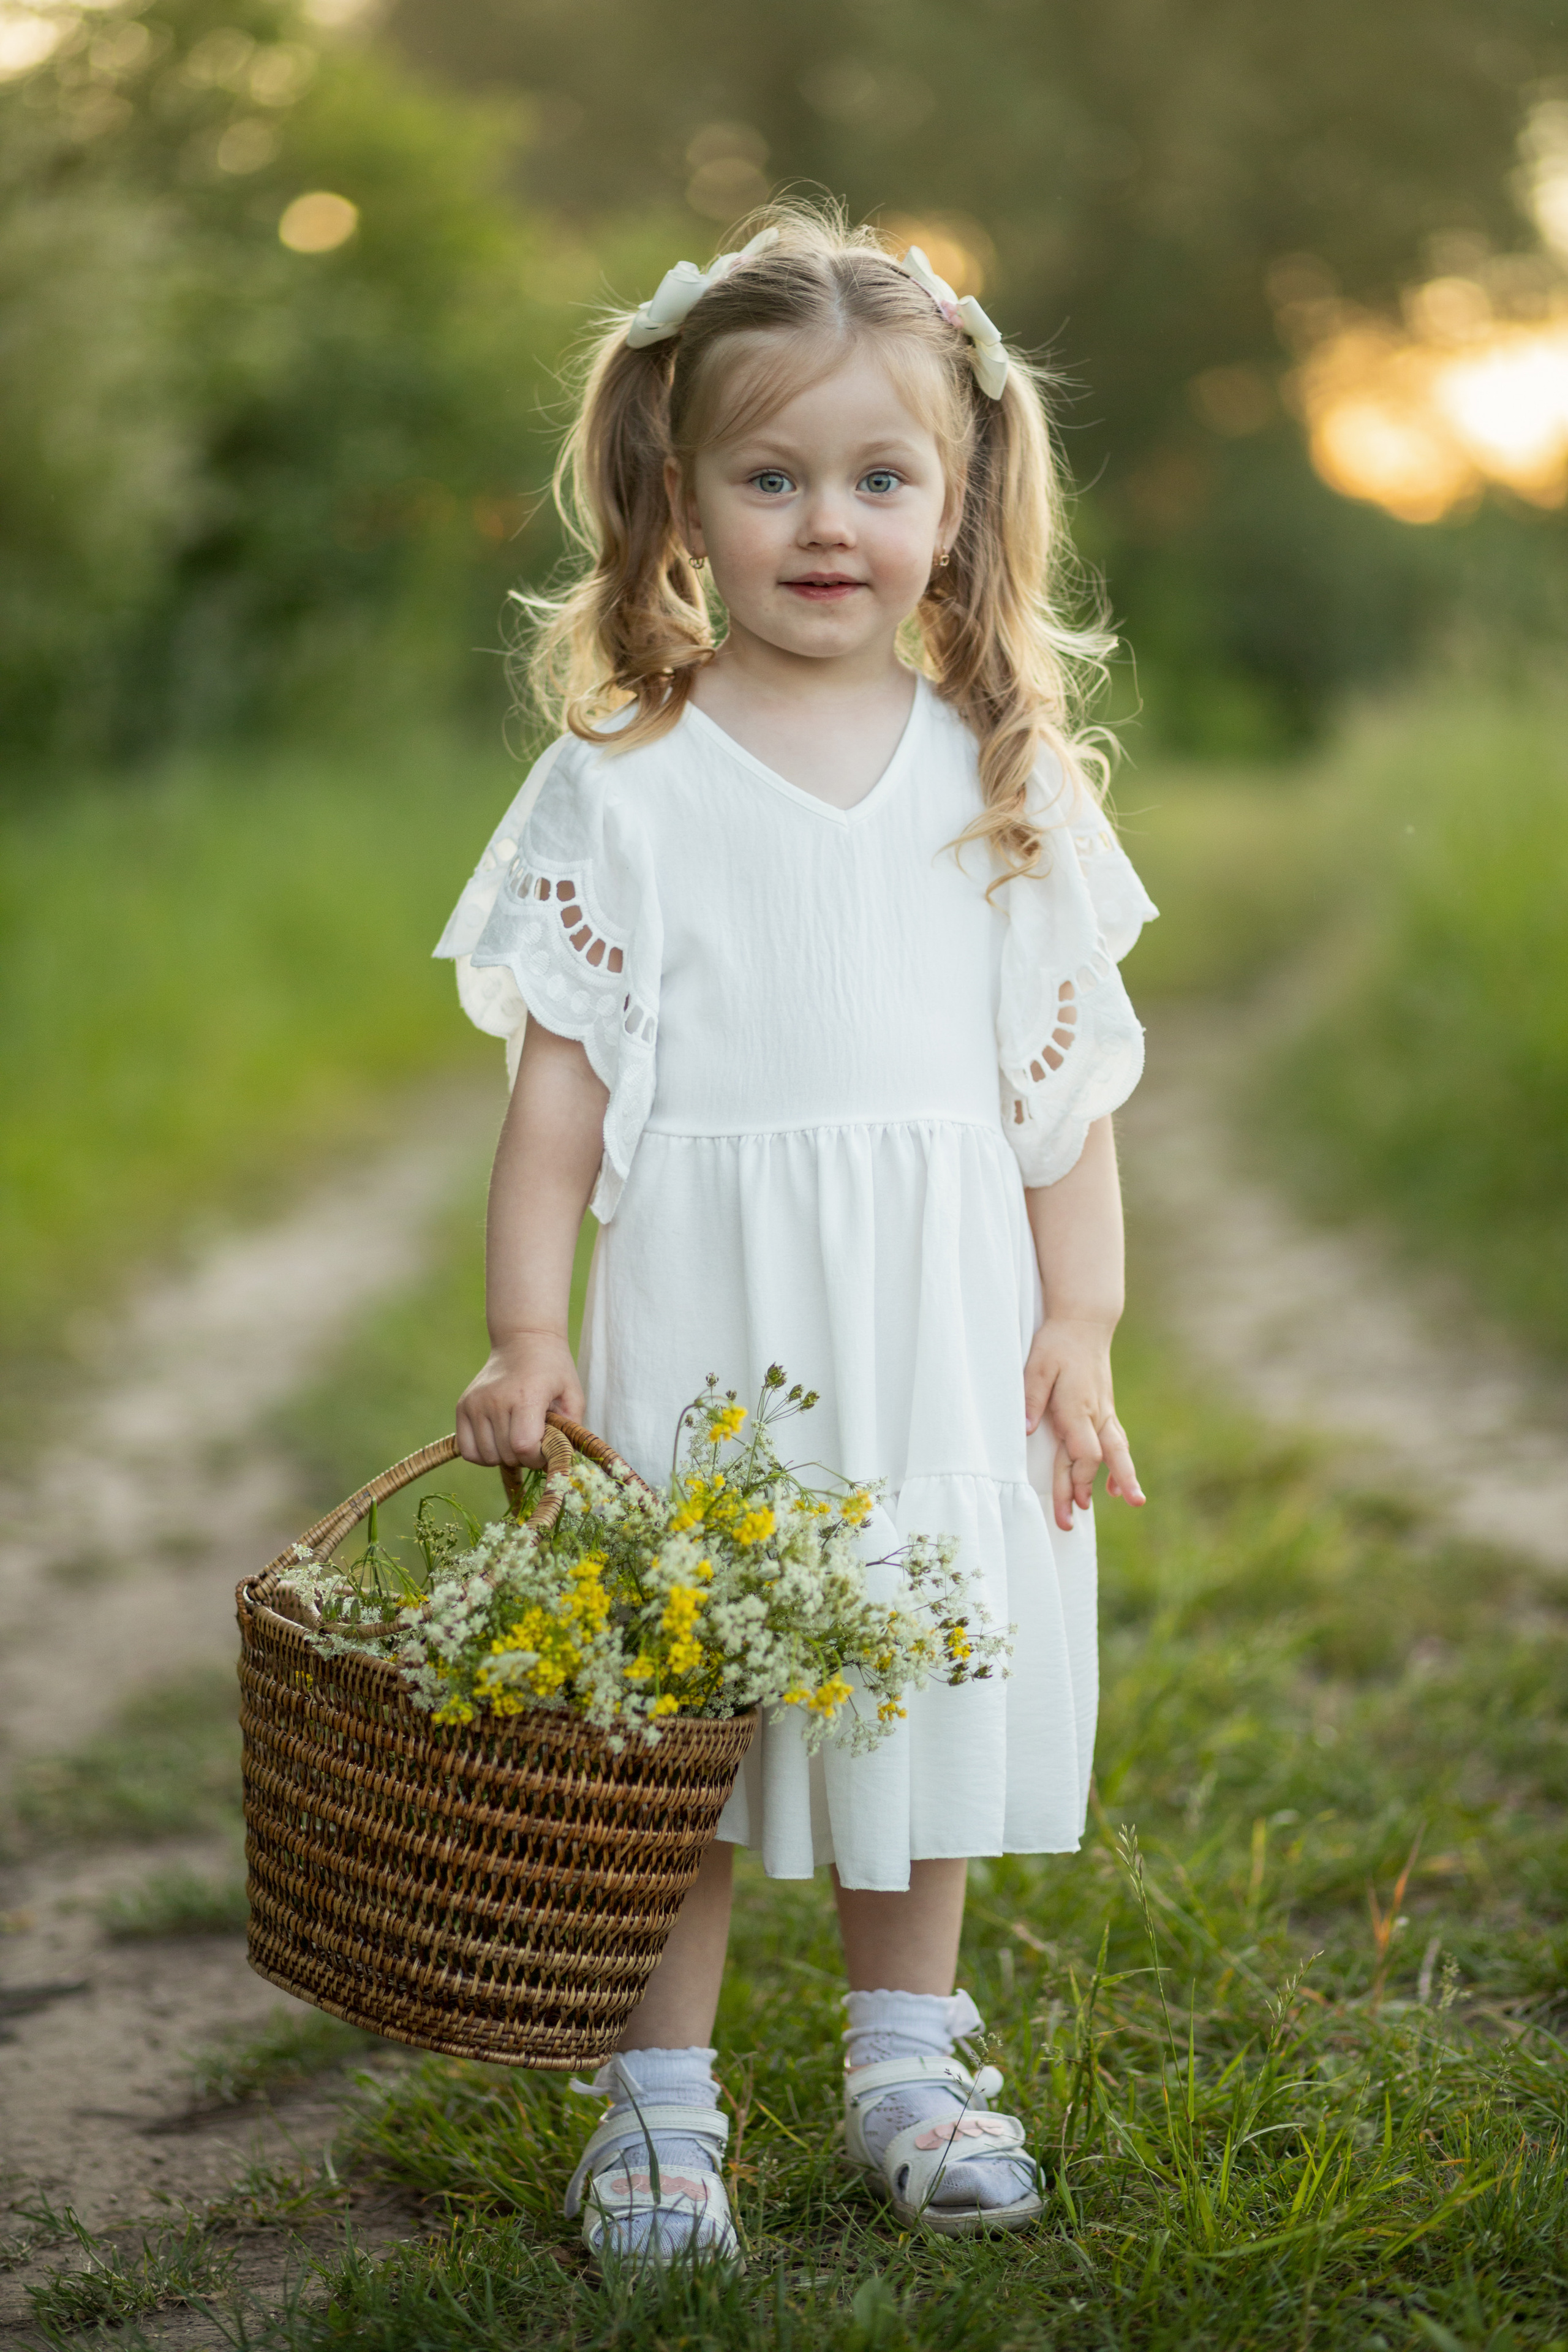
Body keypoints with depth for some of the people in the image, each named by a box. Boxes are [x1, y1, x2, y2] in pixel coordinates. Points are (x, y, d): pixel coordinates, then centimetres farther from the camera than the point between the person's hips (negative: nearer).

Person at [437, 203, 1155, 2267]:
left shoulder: (1007, 781, 4)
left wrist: (1079, 1327, 1)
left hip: (940, 1324, 3)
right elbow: (563, 1078, -3)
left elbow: (1065, 1084, 6)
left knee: (925, 1687, 13)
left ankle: (907, 2060, 29)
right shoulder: (626, 786, -4)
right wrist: (526, 1336, -9)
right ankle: (661, 2096, 16)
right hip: (704, 1323, -2)